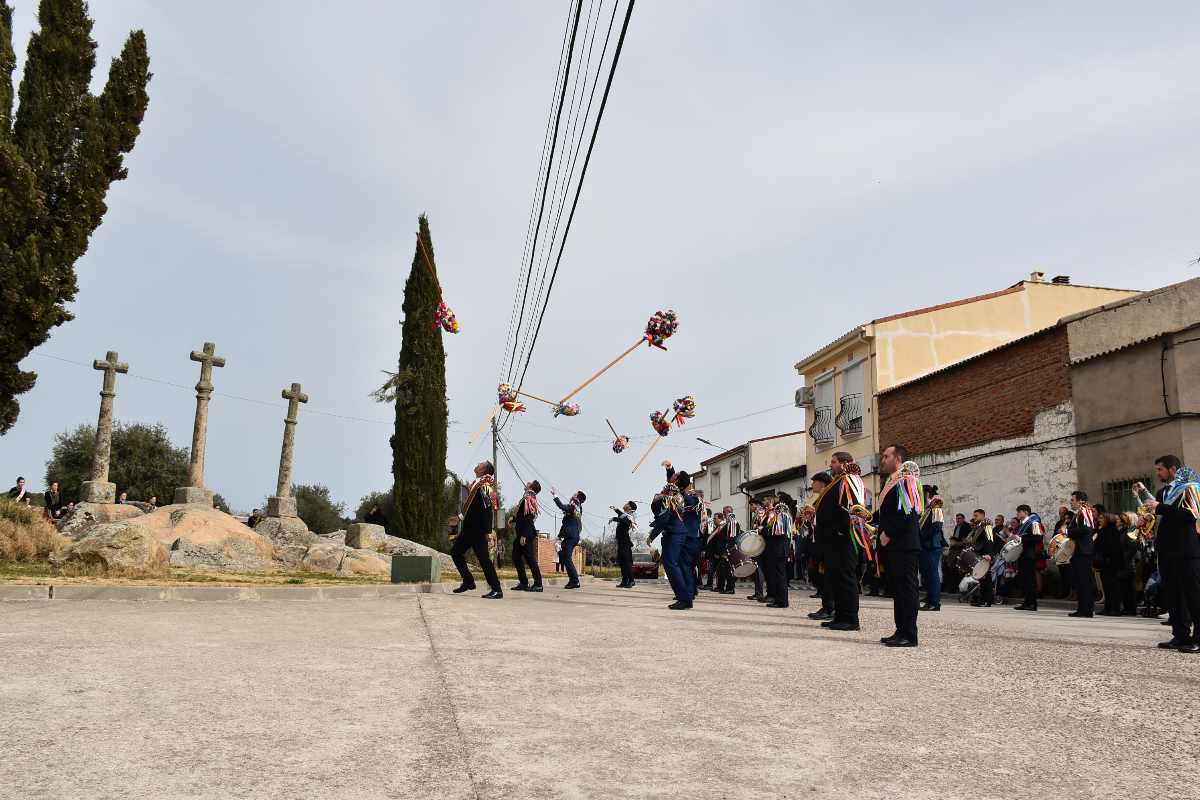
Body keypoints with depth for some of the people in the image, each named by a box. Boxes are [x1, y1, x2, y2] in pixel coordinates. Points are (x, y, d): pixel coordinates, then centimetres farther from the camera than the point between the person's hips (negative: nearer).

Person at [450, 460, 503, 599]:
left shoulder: (485, 485, -14)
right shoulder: (476, 484, 14)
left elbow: (488, 508, -21)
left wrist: (487, 531, -25)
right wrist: (462, 516, 29)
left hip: (478, 530, -10)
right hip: (469, 528, 10)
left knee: (483, 558, -10)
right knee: (456, 552, 15)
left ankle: (497, 590, -6)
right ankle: (468, 582, 21)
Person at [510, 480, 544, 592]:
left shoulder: (529, 499, -14)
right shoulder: (527, 499, 14)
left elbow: (528, 519, -21)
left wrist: (524, 535, -24)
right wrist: (514, 519, 30)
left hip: (526, 534, -10)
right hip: (521, 533, 10)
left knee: (529, 558, -8)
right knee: (516, 557, 12)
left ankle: (538, 584, -4)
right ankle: (523, 582, 17)